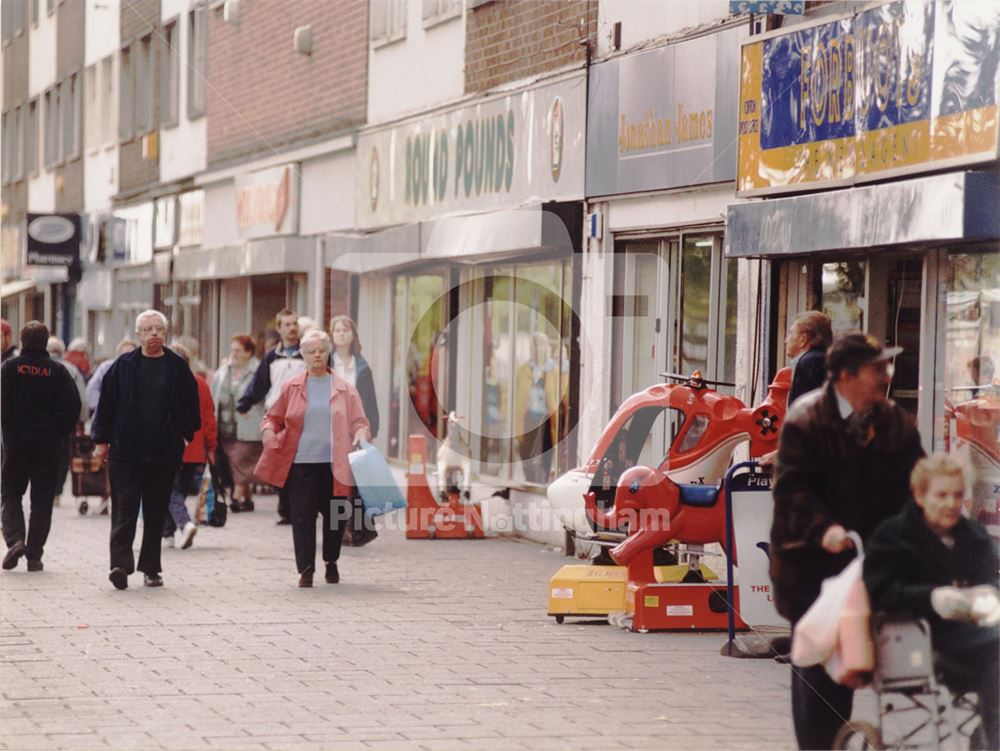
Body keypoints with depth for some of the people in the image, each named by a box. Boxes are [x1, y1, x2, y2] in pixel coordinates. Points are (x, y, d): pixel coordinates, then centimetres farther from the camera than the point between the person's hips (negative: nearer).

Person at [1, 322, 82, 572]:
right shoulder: (57, 371, -1)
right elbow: (73, 405, -6)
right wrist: (59, 434, 4)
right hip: (47, 445, 1)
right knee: (42, 500, 7)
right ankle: (34, 555, 4)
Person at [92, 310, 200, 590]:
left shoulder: (178, 367, 5)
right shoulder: (124, 365, 4)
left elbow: (190, 406, 10)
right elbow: (106, 404, 5)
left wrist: (185, 435, 3)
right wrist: (101, 440, 2)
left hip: (164, 452, 1)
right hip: (126, 450, -1)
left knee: (156, 513, 7)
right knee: (124, 509, -8)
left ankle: (150, 568, 14)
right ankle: (120, 564, -15)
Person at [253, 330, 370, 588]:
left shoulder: (344, 389, 9)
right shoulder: (292, 387, 9)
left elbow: (359, 421, 7)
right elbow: (274, 417, 15)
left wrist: (361, 435, -15)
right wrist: (269, 430, -6)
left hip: (334, 464, 0)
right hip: (301, 462, 0)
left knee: (336, 515, 4)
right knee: (303, 516, -4)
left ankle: (331, 562, 27)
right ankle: (306, 569, 3)